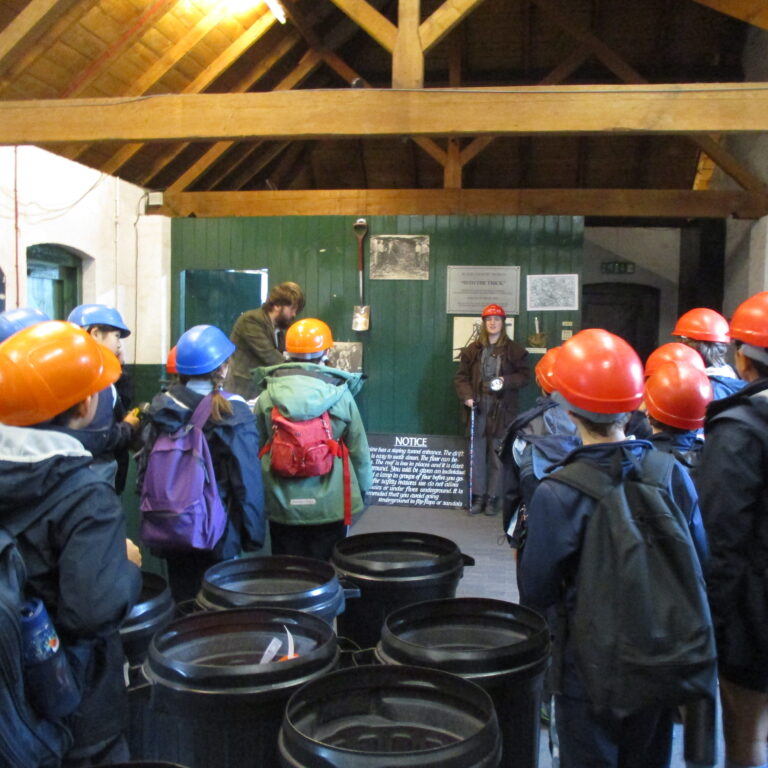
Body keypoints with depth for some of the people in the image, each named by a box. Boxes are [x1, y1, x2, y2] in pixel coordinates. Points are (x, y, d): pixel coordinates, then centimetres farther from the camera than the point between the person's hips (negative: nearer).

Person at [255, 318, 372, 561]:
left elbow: (258, 448, 2)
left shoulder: (267, 397, -6)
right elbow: (359, 450, -2)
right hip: (330, 505, -1)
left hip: (282, 506, 1)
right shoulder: (341, 395, -9)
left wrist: (262, 490, 18)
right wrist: (362, 488, 15)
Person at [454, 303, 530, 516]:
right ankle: (477, 496, 12)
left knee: (498, 453, 1)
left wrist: (506, 381, -15)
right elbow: (461, 376, 7)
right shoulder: (473, 349, 8)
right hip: (478, 405, 2)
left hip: (501, 408, -2)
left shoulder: (514, 350, 2)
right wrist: (466, 396, -9)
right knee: (477, 452, 3)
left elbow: (525, 375, 3)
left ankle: (493, 497, 10)